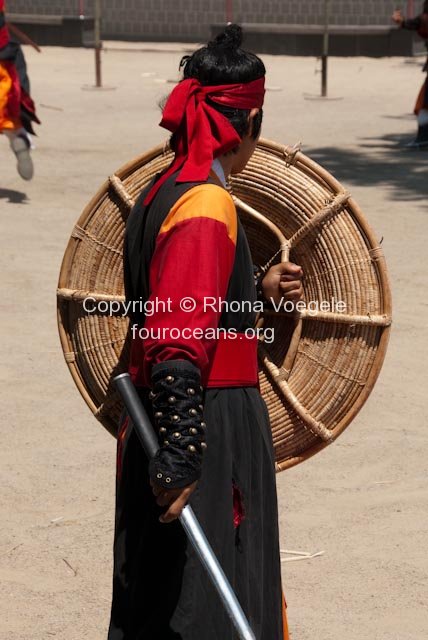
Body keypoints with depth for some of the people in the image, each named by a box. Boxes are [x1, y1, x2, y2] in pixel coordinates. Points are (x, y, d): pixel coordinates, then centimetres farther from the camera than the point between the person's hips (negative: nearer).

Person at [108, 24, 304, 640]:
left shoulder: (161, 190, 8)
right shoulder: (208, 203, -21)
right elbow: (179, 346, -28)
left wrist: (257, 286, 28)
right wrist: (179, 461, -28)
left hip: (170, 424, 9)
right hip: (208, 432, -9)